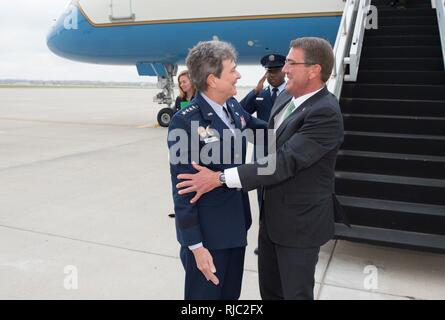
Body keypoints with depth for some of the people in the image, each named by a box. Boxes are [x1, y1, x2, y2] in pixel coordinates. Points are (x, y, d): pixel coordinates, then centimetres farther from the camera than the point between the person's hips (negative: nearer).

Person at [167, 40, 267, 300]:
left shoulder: (233, 106, 0)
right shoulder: (186, 122, -21)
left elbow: (252, 123, 24)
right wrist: (195, 245, -18)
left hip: (237, 224, 7)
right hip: (207, 232, -7)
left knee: (231, 293, 22)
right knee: (206, 293, 12)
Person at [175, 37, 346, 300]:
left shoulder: (325, 113, -24)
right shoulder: (289, 100, 5)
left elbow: (285, 161, -31)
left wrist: (219, 178, -32)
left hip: (300, 223, -8)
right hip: (272, 217, 8)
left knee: (295, 293, 12)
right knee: (269, 289, 21)